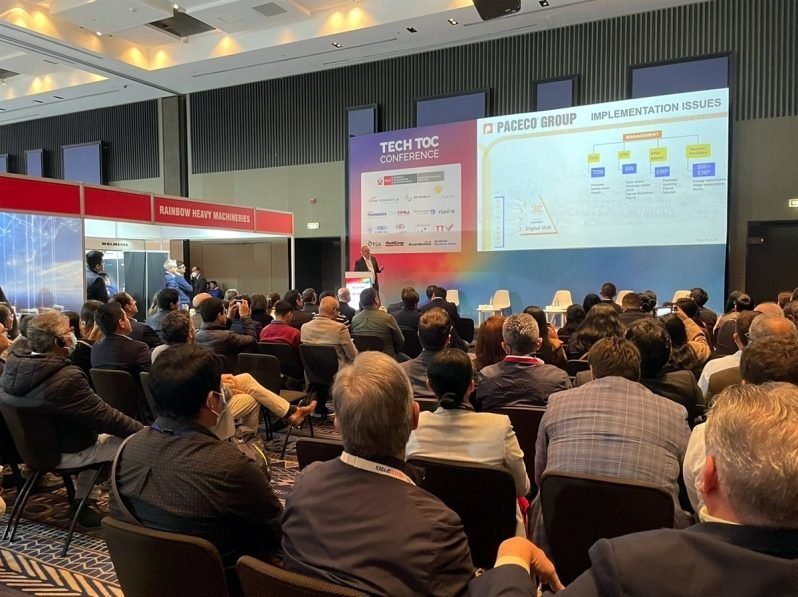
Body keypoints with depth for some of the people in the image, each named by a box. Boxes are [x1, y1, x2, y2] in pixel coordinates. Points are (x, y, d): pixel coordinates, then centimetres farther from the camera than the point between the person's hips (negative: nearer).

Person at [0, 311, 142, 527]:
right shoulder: (66, 378, -33)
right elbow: (105, 417, -25)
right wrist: (142, 431, -15)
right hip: (65, 452, -8)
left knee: (101, 435, 27)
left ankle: (80, 501, 28)